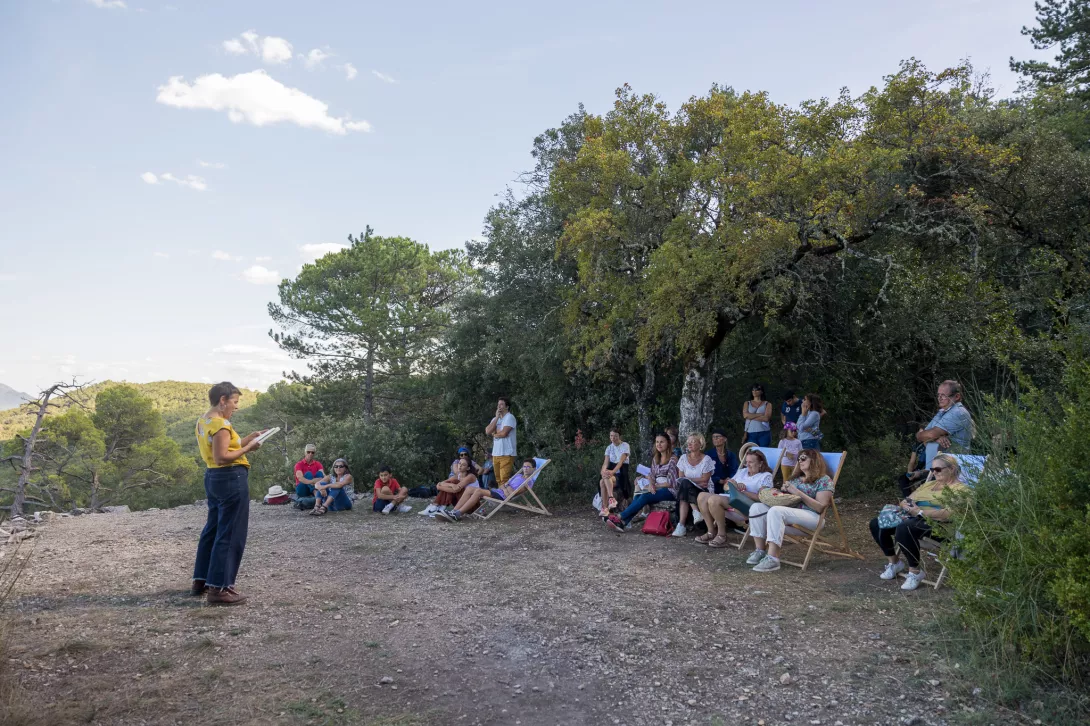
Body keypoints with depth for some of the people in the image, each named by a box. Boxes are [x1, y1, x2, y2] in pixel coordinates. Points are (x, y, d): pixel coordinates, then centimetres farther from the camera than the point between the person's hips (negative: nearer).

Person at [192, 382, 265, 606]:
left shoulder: (203, 421, 12)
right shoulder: (220, 424, -18)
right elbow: (222, 457, -23)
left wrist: (248, 438, 13)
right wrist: (248, 448, -15)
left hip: (213, 477, 10)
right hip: (231, 479, -10)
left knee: (212, 529, 19)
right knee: (230, 534, -5)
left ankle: (201, 580, 28)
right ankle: (218, 588, -2)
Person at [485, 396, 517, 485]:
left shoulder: (510, 417, -4)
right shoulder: (495, 419, 18)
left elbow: (504, 433, -15)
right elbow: (487, 431, 1)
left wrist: (494, 434, 4)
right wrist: (497, 417, -1)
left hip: (507, 454, -7)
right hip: (495, 454, 7)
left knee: (504, 480, -12)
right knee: (498, 480, 8)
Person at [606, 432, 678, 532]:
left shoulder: (672, 459, -3)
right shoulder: (655, 458, 18)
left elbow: (671, 482, -8)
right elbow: (651, 475, 11)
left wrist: (656, 485, -7)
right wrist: (651, 485, -10)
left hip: (669, 490, -6)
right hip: (656, 489, 6)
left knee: (645, 497, -29)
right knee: (638, 496, -23)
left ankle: (620, 517, -32)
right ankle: (623, 523, -36)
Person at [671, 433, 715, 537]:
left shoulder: (706, 459, -2)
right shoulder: (684, 458, 8)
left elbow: (704, 480, -10)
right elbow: (680, 479, 2)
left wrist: (688, 479, -12)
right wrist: (697, 481, -12)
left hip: (702, 491, -3)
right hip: (687, 489, 3)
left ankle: (681, 526, -33)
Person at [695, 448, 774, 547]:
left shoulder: (766, 476, 4)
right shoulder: (742, 471, 27)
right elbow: (725, 486, 23)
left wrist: (742, 491, -12)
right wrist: (733, 484, 1)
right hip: (728, 497, 8)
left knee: (713, 500, -31)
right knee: (702, 496, -12)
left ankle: (722, 535, -18)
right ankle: (711, 532, -10)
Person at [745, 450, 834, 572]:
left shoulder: (824, 480, 1)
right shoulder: (796, 478, 23)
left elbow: (820, 507, -10)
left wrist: (797, 492, -14)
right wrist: (784, 490, 1)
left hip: (812, 516, -8)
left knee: (775, 511, -35)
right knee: (756, 507, -13)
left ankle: (772, 558, -39)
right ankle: (760, 551, -15)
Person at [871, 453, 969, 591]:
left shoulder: (959, 489, -1)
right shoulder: (929, 484, 25)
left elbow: (949, 514, -18)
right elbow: (905, 501, 22)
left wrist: (920, 511, -17)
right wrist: (906, 505, -3)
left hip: (937, 524, -9)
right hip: (913, 518, 9)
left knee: (904, 528, -38)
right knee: (877, 523, -9)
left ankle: (915, 571, -18)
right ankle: (894, 562, 9)